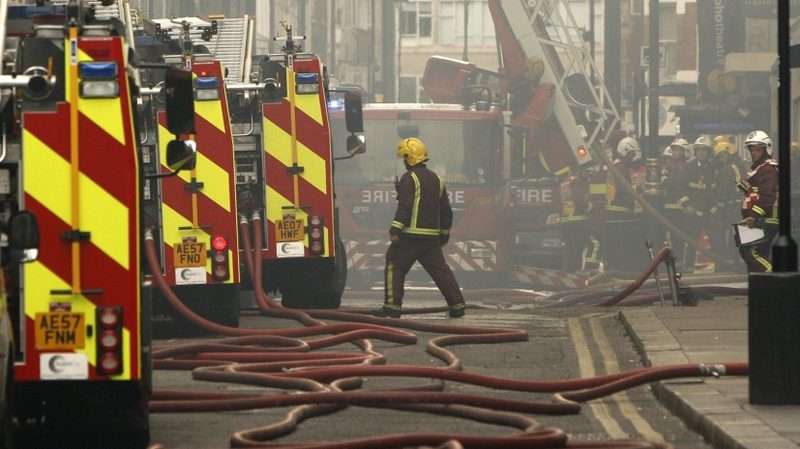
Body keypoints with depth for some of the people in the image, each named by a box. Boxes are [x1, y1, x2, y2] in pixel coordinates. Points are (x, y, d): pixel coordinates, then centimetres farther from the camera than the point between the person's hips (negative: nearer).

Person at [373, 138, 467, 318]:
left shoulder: (409, 178, -7)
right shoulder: (436, 179, 17)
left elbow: (404, 206, -18)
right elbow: (446, 210, 20)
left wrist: (395, 230, -21)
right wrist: (445, 234, 27)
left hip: (410, 235, -7)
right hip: (432, 235, 7)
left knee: (394, 266, -1)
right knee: (440, 269, 9)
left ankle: (392, 306, -7)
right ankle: (457, 305, 5)